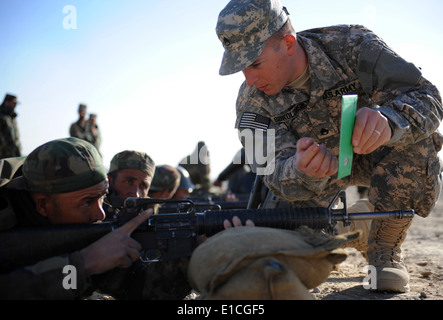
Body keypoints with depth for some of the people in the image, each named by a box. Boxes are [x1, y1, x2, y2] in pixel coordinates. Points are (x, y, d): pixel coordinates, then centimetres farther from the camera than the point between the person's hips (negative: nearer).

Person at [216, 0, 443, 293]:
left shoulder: (352, 46, -29)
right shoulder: (252, 102, -24)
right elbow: (279, 175, -31)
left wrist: (388, 121, -61)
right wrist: (303, 170, -58)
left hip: (371, 153, -1)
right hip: (319, 161, 2)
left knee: (415, 140, -34)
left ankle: (385, 251, -13)